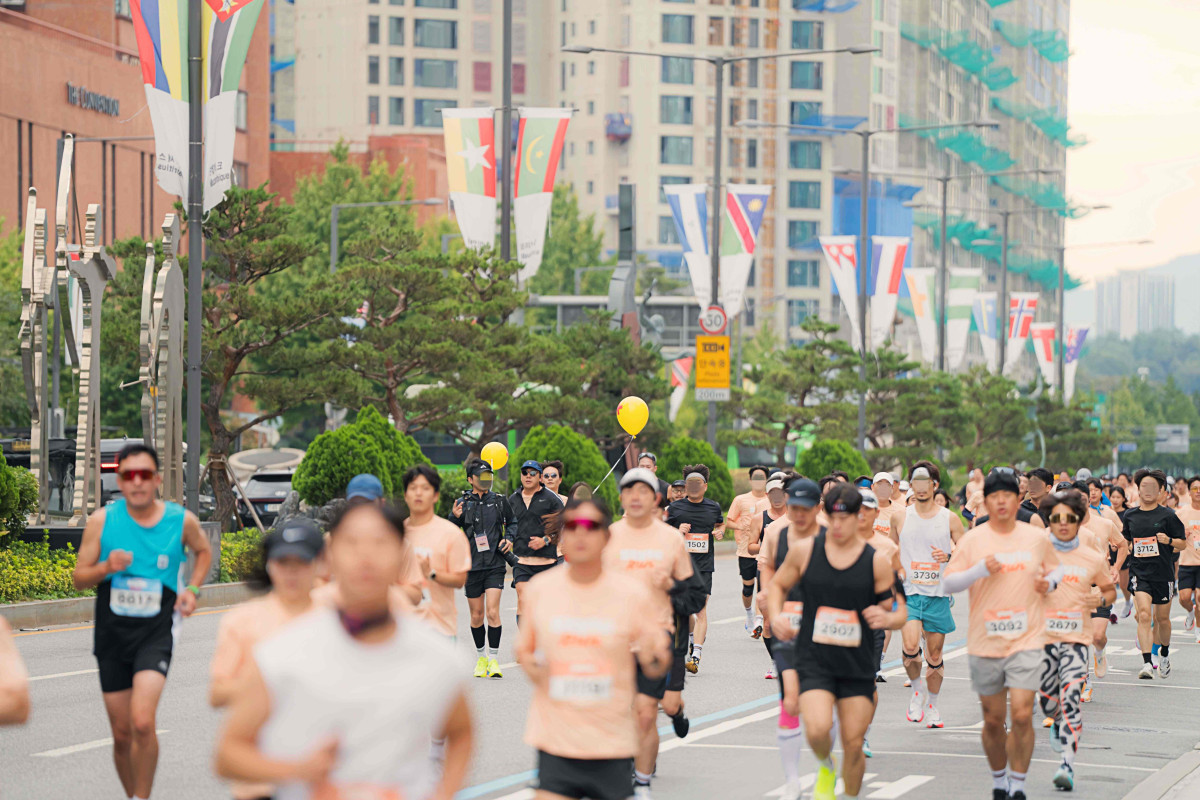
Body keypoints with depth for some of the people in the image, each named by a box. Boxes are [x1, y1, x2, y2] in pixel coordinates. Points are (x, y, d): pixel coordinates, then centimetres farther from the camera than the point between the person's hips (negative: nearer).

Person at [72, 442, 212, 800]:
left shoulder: (181, 520, -3)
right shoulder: (102, 520, -4)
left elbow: (203, 551, 19)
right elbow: (79, 577, 1)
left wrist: (192, 589, 3)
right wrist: (106, 568, -19)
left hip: (156, 632, -2)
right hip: (112, 633, 2)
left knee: (142, 723, -22)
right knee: (121, 734, 7)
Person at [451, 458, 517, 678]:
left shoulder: (500, 501, 4)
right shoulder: (462, 503, 2)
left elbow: (512, 523, 20)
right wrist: (454, 518, -15)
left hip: (495, 564, -1)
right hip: (472, 565, 1)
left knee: (492, 612, -13)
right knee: (476, 616, 7)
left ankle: (494, 660, -9)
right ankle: (480, 657, 23)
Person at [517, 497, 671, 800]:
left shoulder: (633, 592, -3)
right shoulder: (540, 588, 1)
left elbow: (656, 669, 3)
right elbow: (524, 648, 16)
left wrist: (652, 657, -19)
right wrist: (530, 665, -6)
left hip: (613, 742, 0)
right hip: (555, 740, 0)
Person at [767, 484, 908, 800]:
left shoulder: (876, 562, -1)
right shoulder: (805, 551, 0)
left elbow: (901, 612, 5)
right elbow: (778, 585, 15)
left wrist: (887, 618, -18)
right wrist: (776, 616, -5)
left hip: (858, 667, 1)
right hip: (814, 661, -1)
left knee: (854, 744, 2)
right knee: (817, 729, -22)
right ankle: (825, 767, 13)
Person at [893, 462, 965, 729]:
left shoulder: (950, 519, 2)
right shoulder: (900, 518, 5)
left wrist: (948, 557, -13)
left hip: (938, 595, 0)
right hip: (908, 593, 0)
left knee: (935, 654, 6)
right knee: (910, 646, -21)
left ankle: (932, 705, 24)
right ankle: (917, 689, 6)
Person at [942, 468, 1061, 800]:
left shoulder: (1037, 538, 3)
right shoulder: (972, 540, -1)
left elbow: (1054, 567, 21)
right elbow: (948, 583, -3)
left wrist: (1049, 581, -1)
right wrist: (979, 570, -18)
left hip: (1026, 639, 0)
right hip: (985, 642, 0)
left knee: (1022, 715, -13)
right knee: (993, 720, 9)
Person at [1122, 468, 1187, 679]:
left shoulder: (1168, 515, -3)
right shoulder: (1130, 515, 6)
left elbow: (1183, 543, 2)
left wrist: (1169, 540, -17)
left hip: (1163, 573, -1)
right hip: (1139, 573, 1)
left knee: (1162, 618, 11)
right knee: (1144, 614, -17)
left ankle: (1165, 653, 39)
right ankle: (1146, 663, -21)